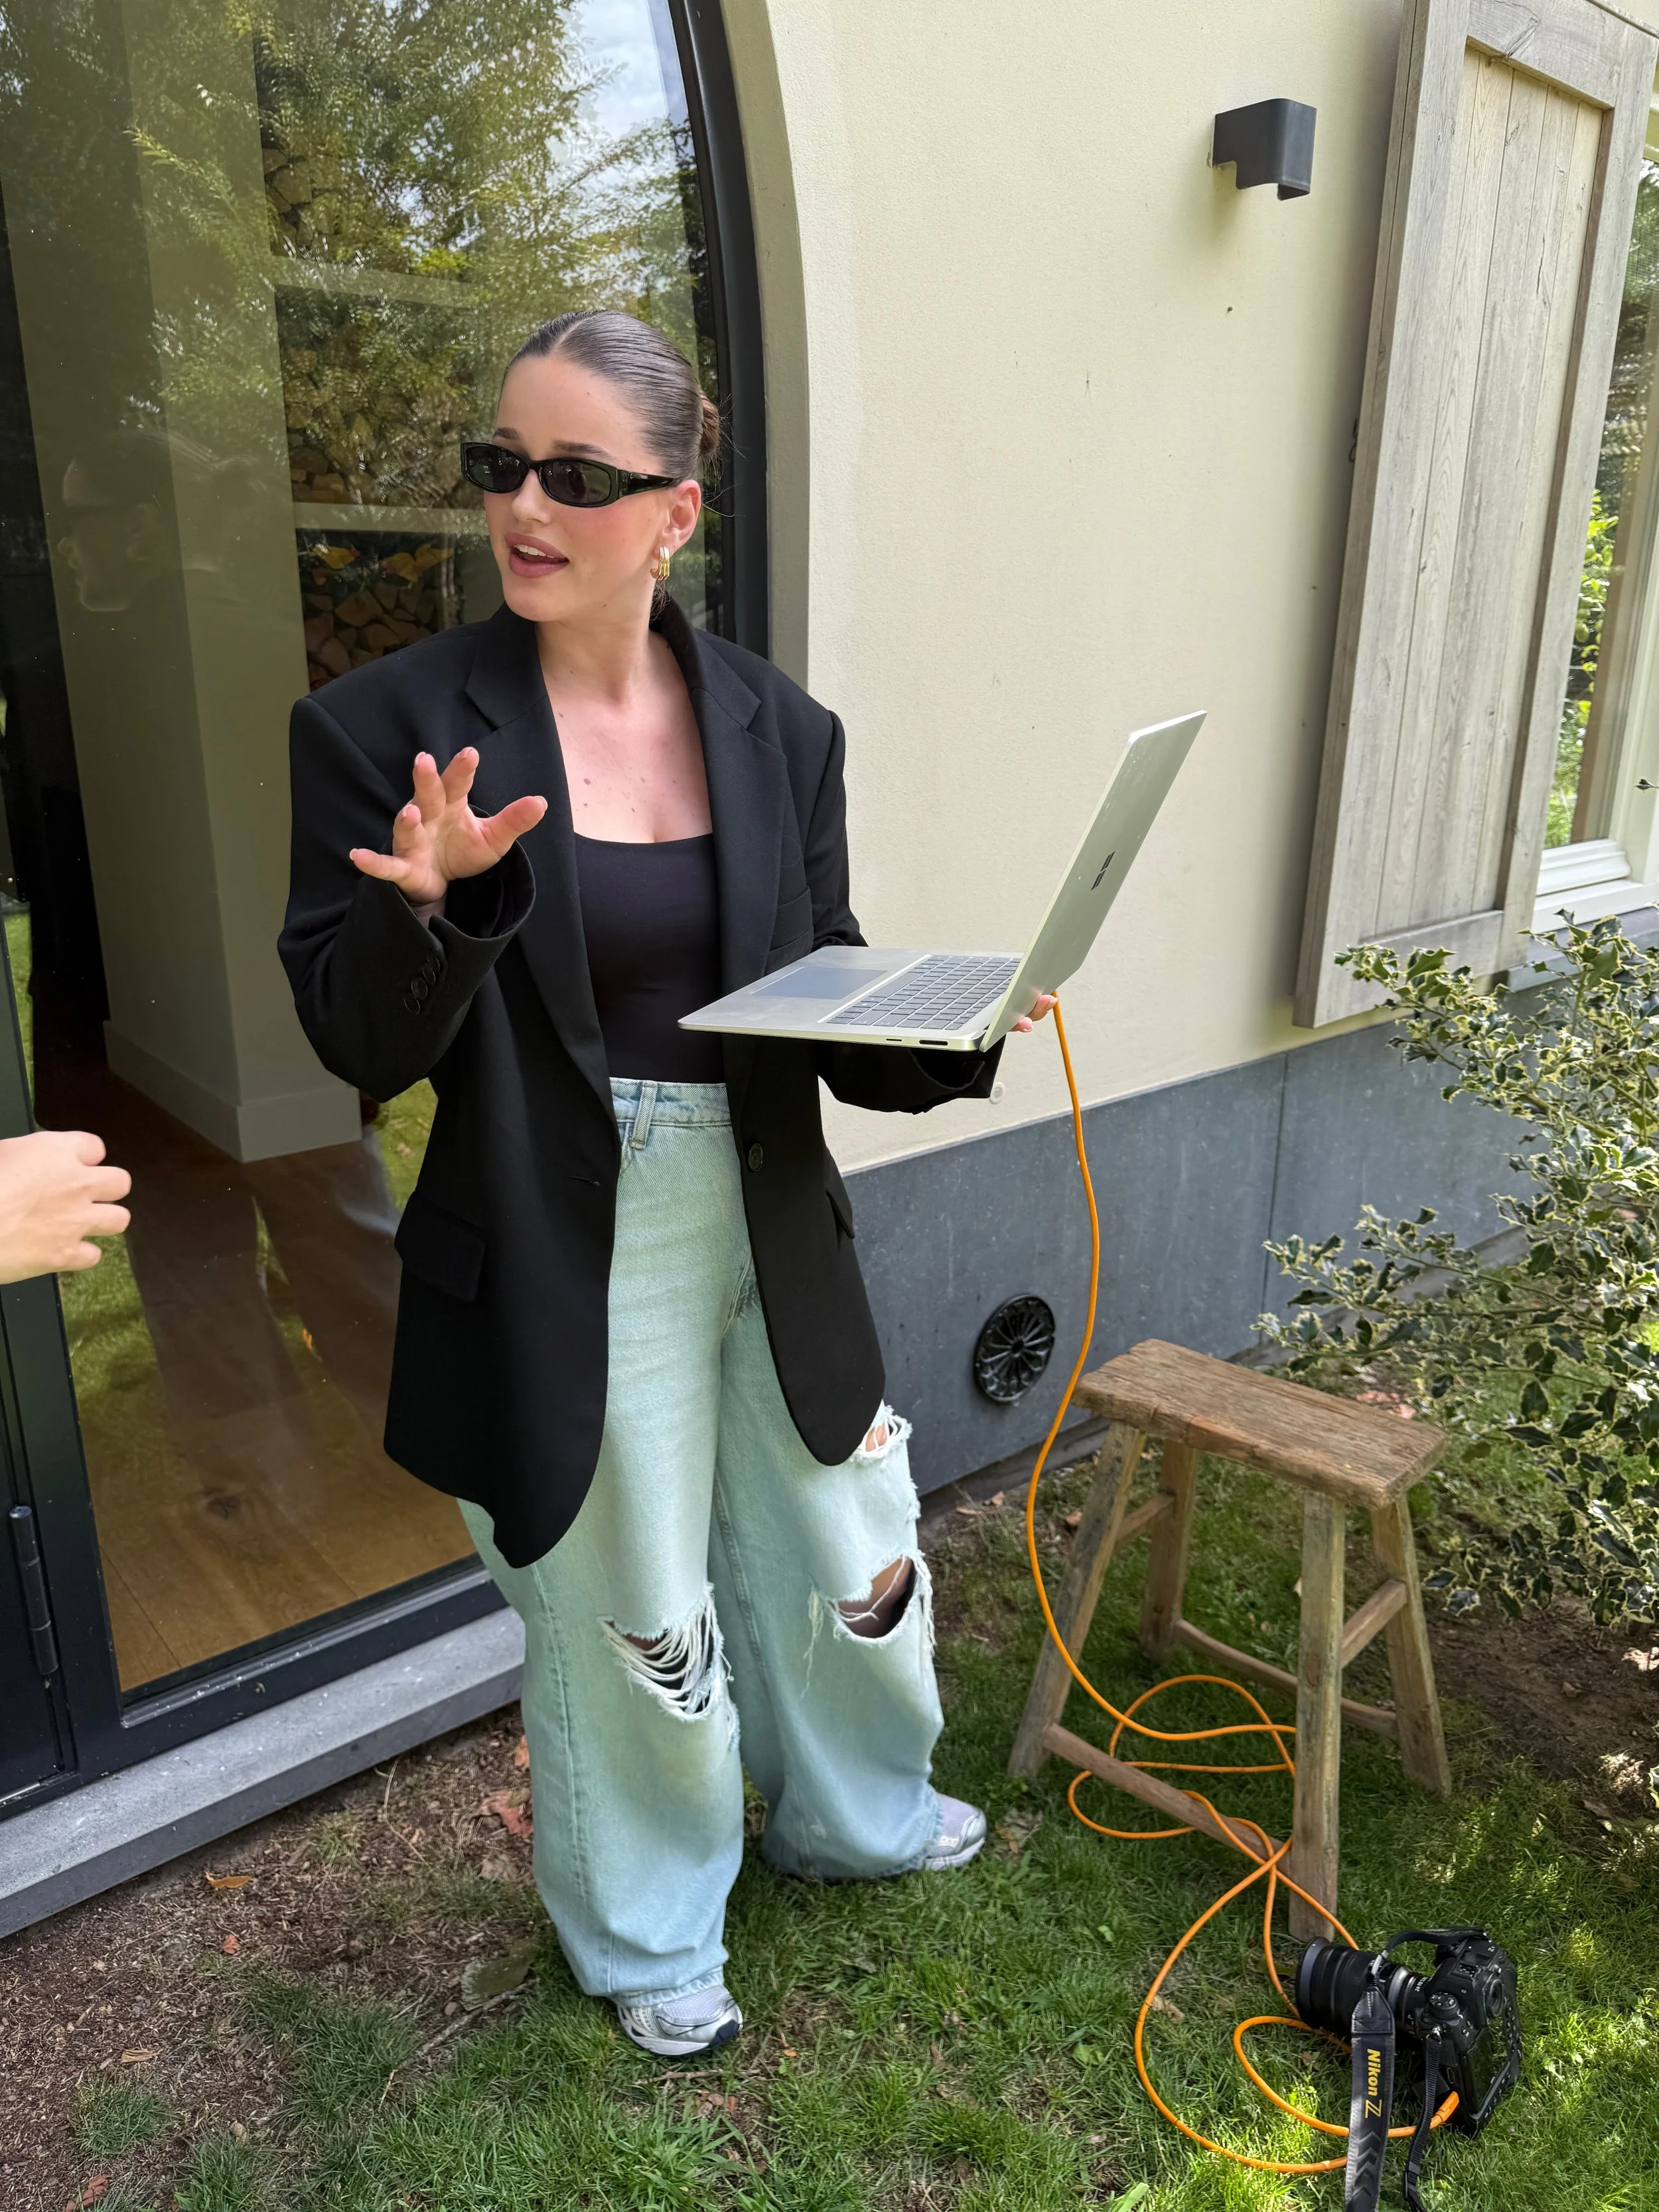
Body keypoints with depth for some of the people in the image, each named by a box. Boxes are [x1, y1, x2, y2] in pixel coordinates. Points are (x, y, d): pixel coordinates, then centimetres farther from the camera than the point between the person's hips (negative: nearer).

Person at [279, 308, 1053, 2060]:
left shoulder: (779, 730, -1)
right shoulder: (389, 729, -10)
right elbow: (360, 1046, -10)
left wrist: (948, 1033, -16)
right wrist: (429, 905, -29)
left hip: (772, 1238, 4)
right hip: (566, 1267, -3)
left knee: (850, 1561, 22)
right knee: (628, 1623, 16)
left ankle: (851, 1812, 58)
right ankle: (648, 1934, 50)